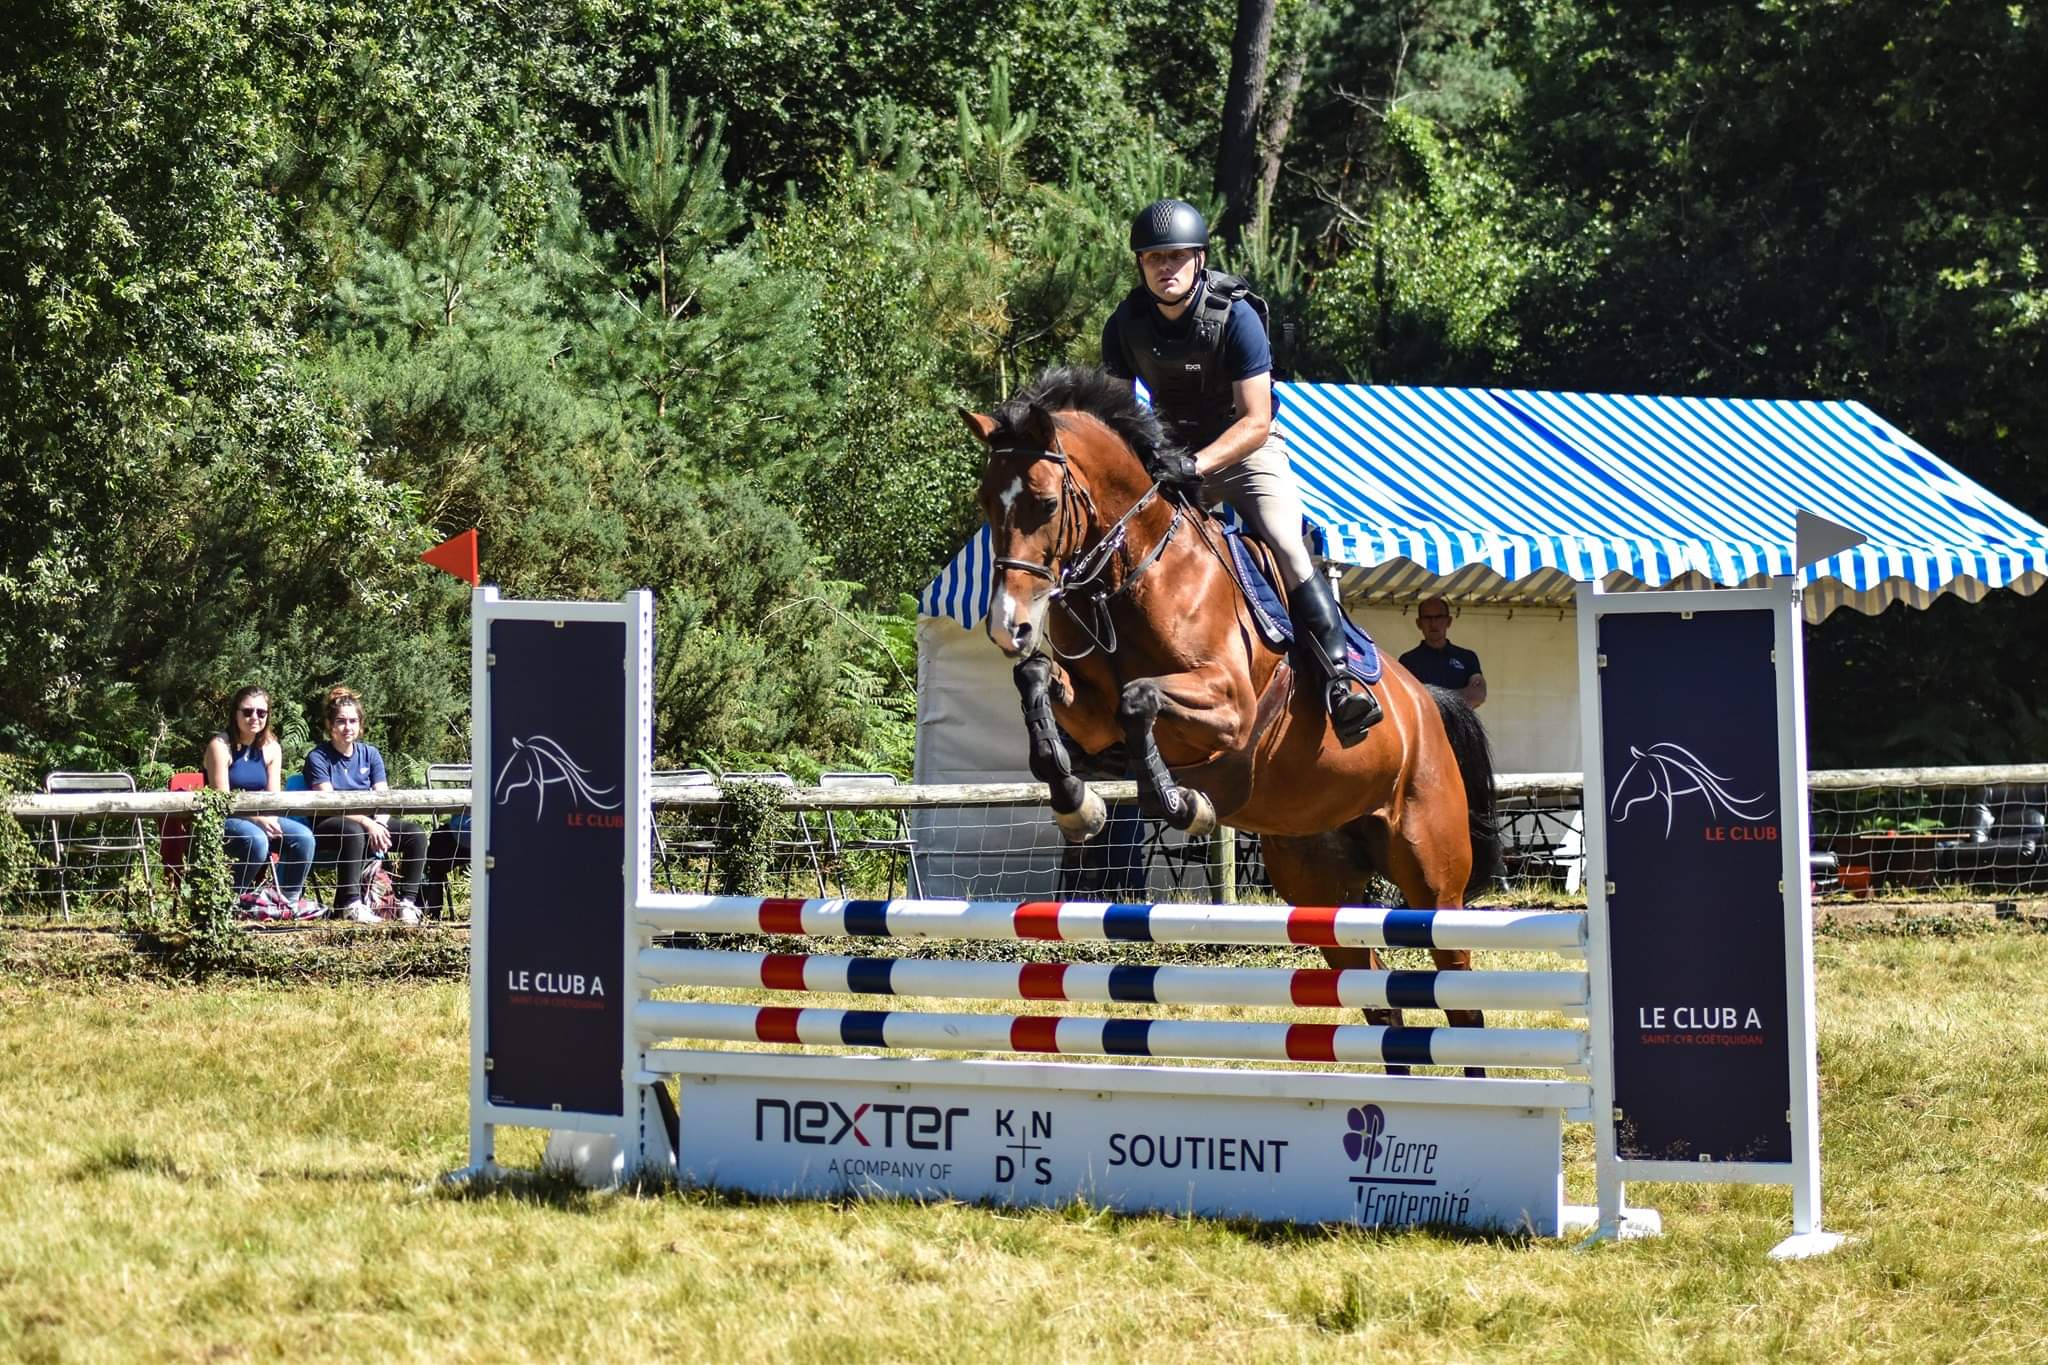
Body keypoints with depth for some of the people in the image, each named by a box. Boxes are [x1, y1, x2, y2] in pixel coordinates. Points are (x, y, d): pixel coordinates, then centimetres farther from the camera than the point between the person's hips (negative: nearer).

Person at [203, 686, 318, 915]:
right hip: (222, 820, -6)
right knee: (256, 839, -36)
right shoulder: (221, 746, -10)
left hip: (260, 818, 6)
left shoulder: (271, 749, 9)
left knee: (303, 836, -17)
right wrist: (257, 819, -27)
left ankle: (288, 900, -3)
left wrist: (270, 820, -17)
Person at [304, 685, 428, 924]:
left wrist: (379, 824, -21)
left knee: (415, 833, -18)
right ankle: (351, 904, -37)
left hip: (369, 824, 5)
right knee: (354, 832, -40)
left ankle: (408, 902, -16)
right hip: (328, 827, -5)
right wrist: (367, 823, -27)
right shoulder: (318, 757, -5)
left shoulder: (370, 754, 11)